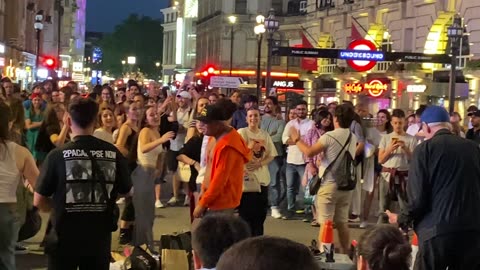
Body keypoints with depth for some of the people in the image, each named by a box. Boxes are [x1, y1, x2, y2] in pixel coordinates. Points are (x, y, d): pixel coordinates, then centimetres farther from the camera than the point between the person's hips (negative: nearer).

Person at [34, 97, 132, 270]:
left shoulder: (58, 155, -11)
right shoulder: (113, 153, -5)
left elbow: (39, 201, -6)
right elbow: (126, 192, 6)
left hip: (65, 237, -2)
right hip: (100, 237, 2)